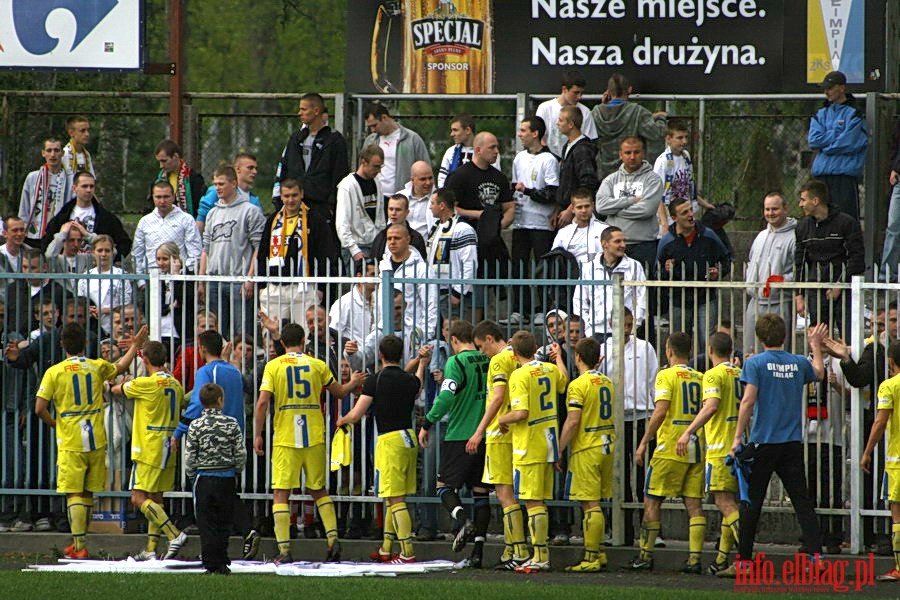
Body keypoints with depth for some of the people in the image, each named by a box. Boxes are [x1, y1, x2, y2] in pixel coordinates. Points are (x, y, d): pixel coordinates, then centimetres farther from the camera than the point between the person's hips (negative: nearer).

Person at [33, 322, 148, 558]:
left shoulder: (54, 372, -6)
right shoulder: (98, 367, 4)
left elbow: (40, 408, -9)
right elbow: (120, 367, 27)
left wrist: (54, 424, 9)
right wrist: (135, 346, 42)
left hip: (70, 443, -3)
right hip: (96, 441, 4)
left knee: (74, 494, -3)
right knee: (88, 494, 13)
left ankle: (79, 545, -10)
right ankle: (78, 543, 21)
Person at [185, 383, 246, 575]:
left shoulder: (196, 426, -6)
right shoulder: (231, 424, -4)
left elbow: (189, 456, -4)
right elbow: (241, 454, -2)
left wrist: (191, 473, 12)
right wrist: (236, 471, 15)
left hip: (204, 479, -1)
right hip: (227, 479, 1)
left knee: (207, 523, 3)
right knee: (224, 522, 10)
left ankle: (212, 564, -1)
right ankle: (222, 564, 10)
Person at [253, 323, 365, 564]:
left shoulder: (273, 366, -2)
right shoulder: (317, 365, 5)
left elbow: (262, 402, -9)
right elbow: (339, 392, 19)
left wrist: (258, 435, -2)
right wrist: (354, 382, 40)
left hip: (285, 439, -2)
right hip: (314, 438, 2)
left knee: (281, 494, 0)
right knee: (319, 490, 18)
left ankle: (284, 551, -8)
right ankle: (333, 539, 6)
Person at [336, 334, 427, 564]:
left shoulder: (376, 380, -10)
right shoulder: (410, 380, 7)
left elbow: (356, 415, -10)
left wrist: (341, 421, 12)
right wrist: (422, 364, 49)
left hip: (389, 440, -7)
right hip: (409, 438, 7)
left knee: (396, 500, -8)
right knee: (396, 499, 16)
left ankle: (407, 552, -13)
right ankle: (386, 550, 25)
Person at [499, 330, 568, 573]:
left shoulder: (520, 375, -14)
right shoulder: (551, 370, 7)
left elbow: (521, 413, -22)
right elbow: (564, 381, 32)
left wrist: (502, 419, -3)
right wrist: (558, 357, 48)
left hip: (529, 446, -7)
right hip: (549, 443, 7)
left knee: (532, 502, -6)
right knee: (540, 502, 13)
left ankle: (539, 557, -8)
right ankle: (542, 555, 15)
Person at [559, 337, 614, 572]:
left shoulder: (578, 385, -13)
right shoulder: (607, 383, 10)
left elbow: (572, 422, -17)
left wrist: (559, 450, -11)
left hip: (586, 449, -7)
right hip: (607, 446, 7)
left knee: (590, 504, -6)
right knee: (595, 504, 15)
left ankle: (591, 559, -6)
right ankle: (598, 553, 17)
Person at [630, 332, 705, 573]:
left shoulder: (667, 375, -7)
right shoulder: (700, 378, 10)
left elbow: (661, 411, -16)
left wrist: (644, 442, -12)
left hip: (670, 448, -5)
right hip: (697, 448, 5)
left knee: (651, 500, 5)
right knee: (694, 503, 3)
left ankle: (646, 555, 6)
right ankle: (695, 558, -5)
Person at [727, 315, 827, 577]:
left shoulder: (755, 363, -7)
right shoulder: (798, 363, 6)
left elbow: (749, 400, -14)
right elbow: (819, 373, 29)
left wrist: (738, 437, -10)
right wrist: (815, 345, 45)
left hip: (763, 442, -3)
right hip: (793, 444, 3)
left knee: (751, 504, 4)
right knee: (802, 501, 4)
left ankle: (744, 561, 6)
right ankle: (816, 554, -5)